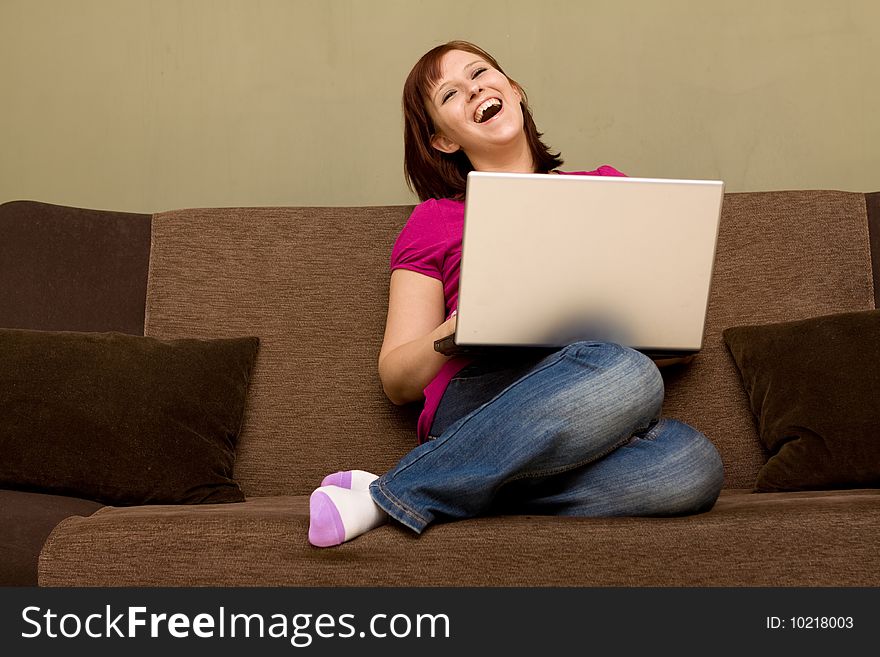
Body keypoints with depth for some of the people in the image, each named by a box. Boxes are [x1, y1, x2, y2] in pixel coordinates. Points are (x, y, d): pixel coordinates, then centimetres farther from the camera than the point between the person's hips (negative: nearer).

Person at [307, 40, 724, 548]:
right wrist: (464, 324, -9)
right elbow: (397, 381, 11)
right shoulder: (436, 220, 17)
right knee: (626, 374, -36)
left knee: (694, 464, -33)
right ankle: (382, 496, -26)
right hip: (478, 403, -3)